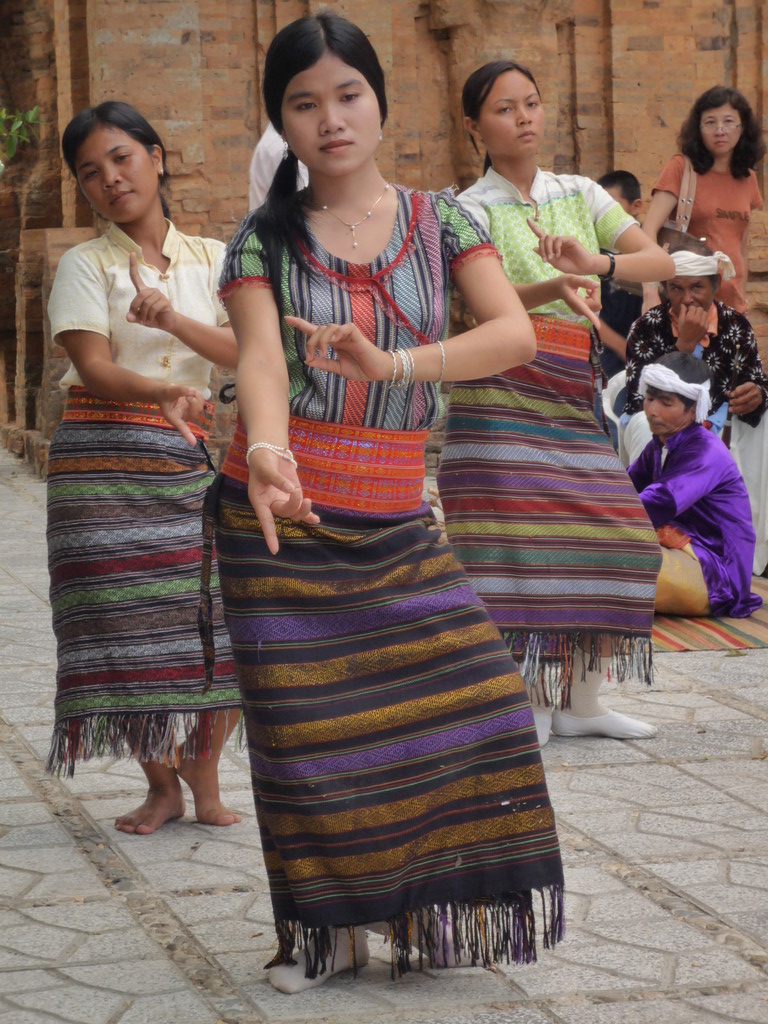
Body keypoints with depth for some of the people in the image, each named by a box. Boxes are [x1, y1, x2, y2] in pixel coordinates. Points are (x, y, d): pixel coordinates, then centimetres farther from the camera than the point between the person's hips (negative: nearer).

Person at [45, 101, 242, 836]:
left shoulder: (211, 260, 11)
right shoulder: (84, 266, 3)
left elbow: (244, 353, -2)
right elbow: (95, 370, -10)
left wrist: (171, 319, -19)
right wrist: (165, 394, -28)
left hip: (195, 455, 2)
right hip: (105, 459, -2)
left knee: (224, 613, -9)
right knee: (128, 624, -5)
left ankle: (203, 772, 11)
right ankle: (161, 783, 13)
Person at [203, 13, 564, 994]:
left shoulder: (441, 221, 2)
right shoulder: (264, 237, -1)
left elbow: (515, 333, -13)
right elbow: (260, 357, -18)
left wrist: (390, 364, -28)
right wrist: (267, 448, -40)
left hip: (395, 519, 2)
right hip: (278, 516, -2)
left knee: (464, 707, -4)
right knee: (305, 729, 1)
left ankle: (437, 912, 15)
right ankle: (320, 934, 17)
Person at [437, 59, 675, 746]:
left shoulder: (580, 195, 13)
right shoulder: (470, 211, 0)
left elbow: (660, 261, 1)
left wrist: (594, 263, -19)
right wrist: (553, 287, -35)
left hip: (571, 392, 5)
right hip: (500, 389, -5)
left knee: (610, 531, 0)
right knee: (514, 535, -12)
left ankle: (581, 701, 10)